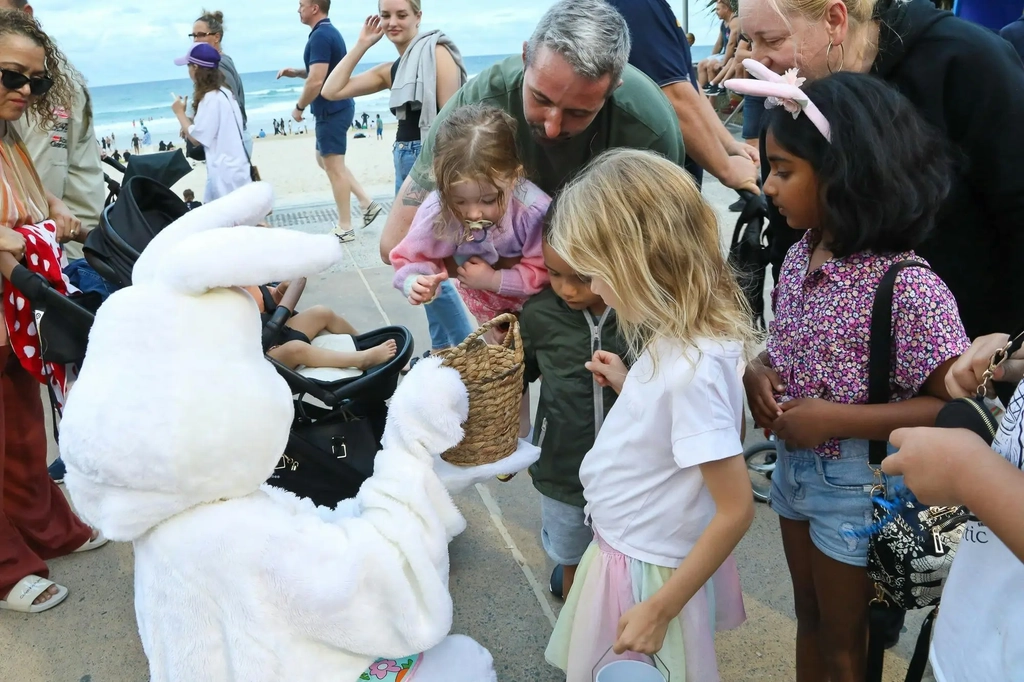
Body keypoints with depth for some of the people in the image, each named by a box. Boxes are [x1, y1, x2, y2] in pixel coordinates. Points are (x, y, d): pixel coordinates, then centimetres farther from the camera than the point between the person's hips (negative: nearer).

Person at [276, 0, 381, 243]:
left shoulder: (320, 36, -18)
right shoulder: (329, 31, 14)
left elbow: (316, 81, -25)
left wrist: (299, 107, -11)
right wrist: (296, 72, 12)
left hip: (331, 111, -10)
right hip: (336, 108, 10)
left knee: (334, 167, -3)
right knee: (325, 161, 19)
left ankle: (345, 228, 6)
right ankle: (366, 203, 17)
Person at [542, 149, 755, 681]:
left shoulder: (692, 364, -30)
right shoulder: (676, 340, -4)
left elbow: (736, 511, -26)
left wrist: (661, 610, -20)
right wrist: (628, 386, 3)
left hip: (648, 572, -8)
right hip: (623, 551, 8)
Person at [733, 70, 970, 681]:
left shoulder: (908, 288, -27)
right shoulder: (801, 255, -4)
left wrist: (837, 419, -27)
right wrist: (759, 372, -10)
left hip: (856, 485, -6)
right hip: (795, 464, 6)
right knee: (809, 616, 26)